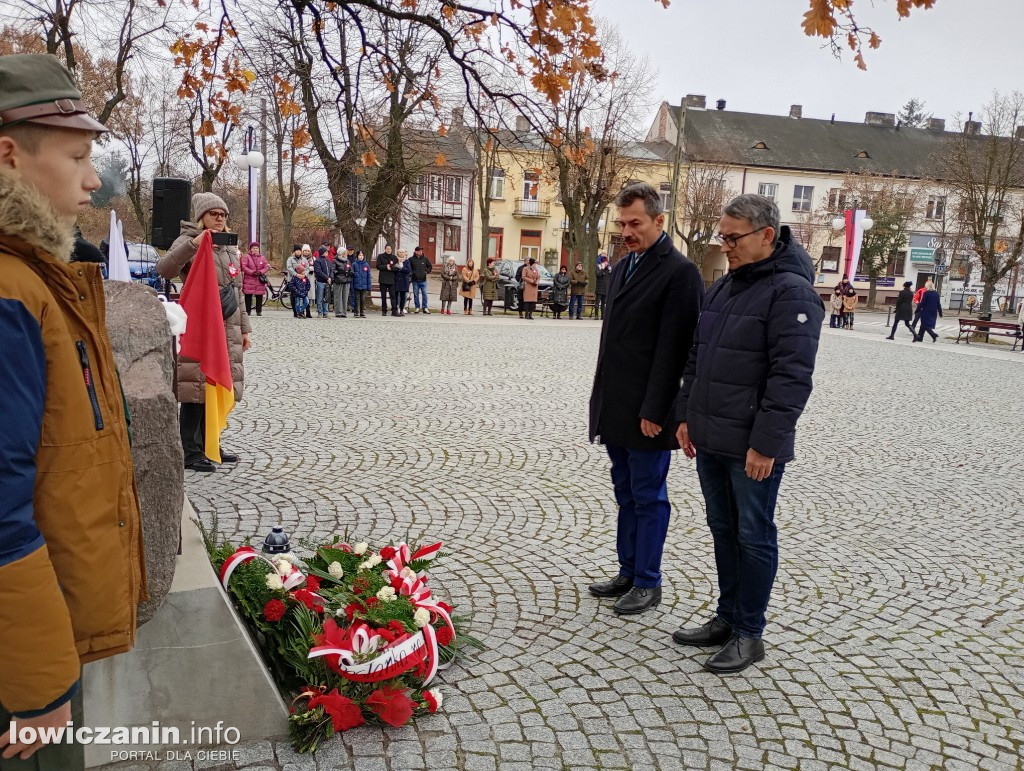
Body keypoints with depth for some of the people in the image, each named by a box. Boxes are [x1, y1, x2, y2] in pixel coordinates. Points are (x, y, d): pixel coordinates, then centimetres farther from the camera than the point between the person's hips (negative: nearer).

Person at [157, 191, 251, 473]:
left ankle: (208, 445, 22)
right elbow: (164, 269, -21)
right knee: (197, 388, -6)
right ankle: (191, 452, 1)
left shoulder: (229, 247, 19)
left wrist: (244, 328, 19)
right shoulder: (189, 241, -3)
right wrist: (195, 243, -31)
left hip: (228, 327, 7)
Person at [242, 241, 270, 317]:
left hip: (260, 281, 2)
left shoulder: (262, 258, 11)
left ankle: (259, 311, 10)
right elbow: (244, 266, -6)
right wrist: (252, 272, -15)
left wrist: (260, 272, -10)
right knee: (248, 296, -3)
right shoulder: (247, 257, 3)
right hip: (249, 280, -2)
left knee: (259, 297, 3)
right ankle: (248, 311, 3)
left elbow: (267, 267, 7)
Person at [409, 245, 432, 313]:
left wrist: (427, 271, 4)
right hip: (415, 280, -1)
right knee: (416, 295, 4)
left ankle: (424, 308, 5)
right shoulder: (411, 259, -2)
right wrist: (410, 273, -7)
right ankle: (417, 307, 14)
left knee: (424, 294, -1)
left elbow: (430, 266, 19)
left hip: (423, 280, 1)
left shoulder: (425, 259, 6)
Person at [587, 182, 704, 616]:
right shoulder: (623, 267, 13)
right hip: (615, 408, 8)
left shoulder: (679, 272, -13)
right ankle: (628, 572, 28)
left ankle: (648, 583, 17)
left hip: (646, 412, -8)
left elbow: (672, 348, -17)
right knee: (626, 494, 16)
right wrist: (601, 399, 15)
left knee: (648, 496, 4)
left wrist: (653, 412, -19)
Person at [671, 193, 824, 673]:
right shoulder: (722, 287, 13)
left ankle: (749, 634, 19)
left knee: (754, 537, 5)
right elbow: (696, 358, 18)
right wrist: (686, 415, 13)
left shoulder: (791, 292, -13)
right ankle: (727, 618, 31)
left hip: (753, 446, -8)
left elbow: (791, 376, -19)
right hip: (710, 438, 8)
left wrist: (767, 443, -21)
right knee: (723, 530, 17)